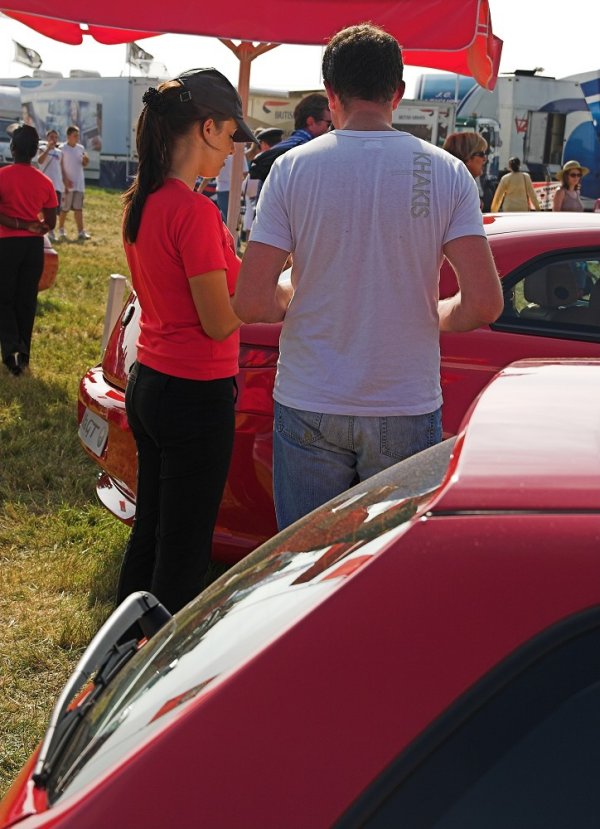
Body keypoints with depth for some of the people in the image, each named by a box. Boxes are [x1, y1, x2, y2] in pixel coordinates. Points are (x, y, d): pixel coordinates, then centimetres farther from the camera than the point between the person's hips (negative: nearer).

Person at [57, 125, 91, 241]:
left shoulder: (81, 148, 9)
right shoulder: (62, 148, -6)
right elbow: (60, 166, -7)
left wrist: (85, 161, -8)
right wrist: (65, 180, -14)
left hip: (79, 183, 5)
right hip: (67, 184, -5)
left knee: (78, 208, 3)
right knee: (64, 208, 3)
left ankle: (81, 232, 1)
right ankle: (61, 230, 15)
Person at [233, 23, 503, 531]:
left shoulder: (293, 169, -6)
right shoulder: (448, 174, -5)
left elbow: (251, 303, -11)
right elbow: (484, 304, -12)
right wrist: (433, 315, 9)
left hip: (309, 409, 0)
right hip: (408, 409, 1)